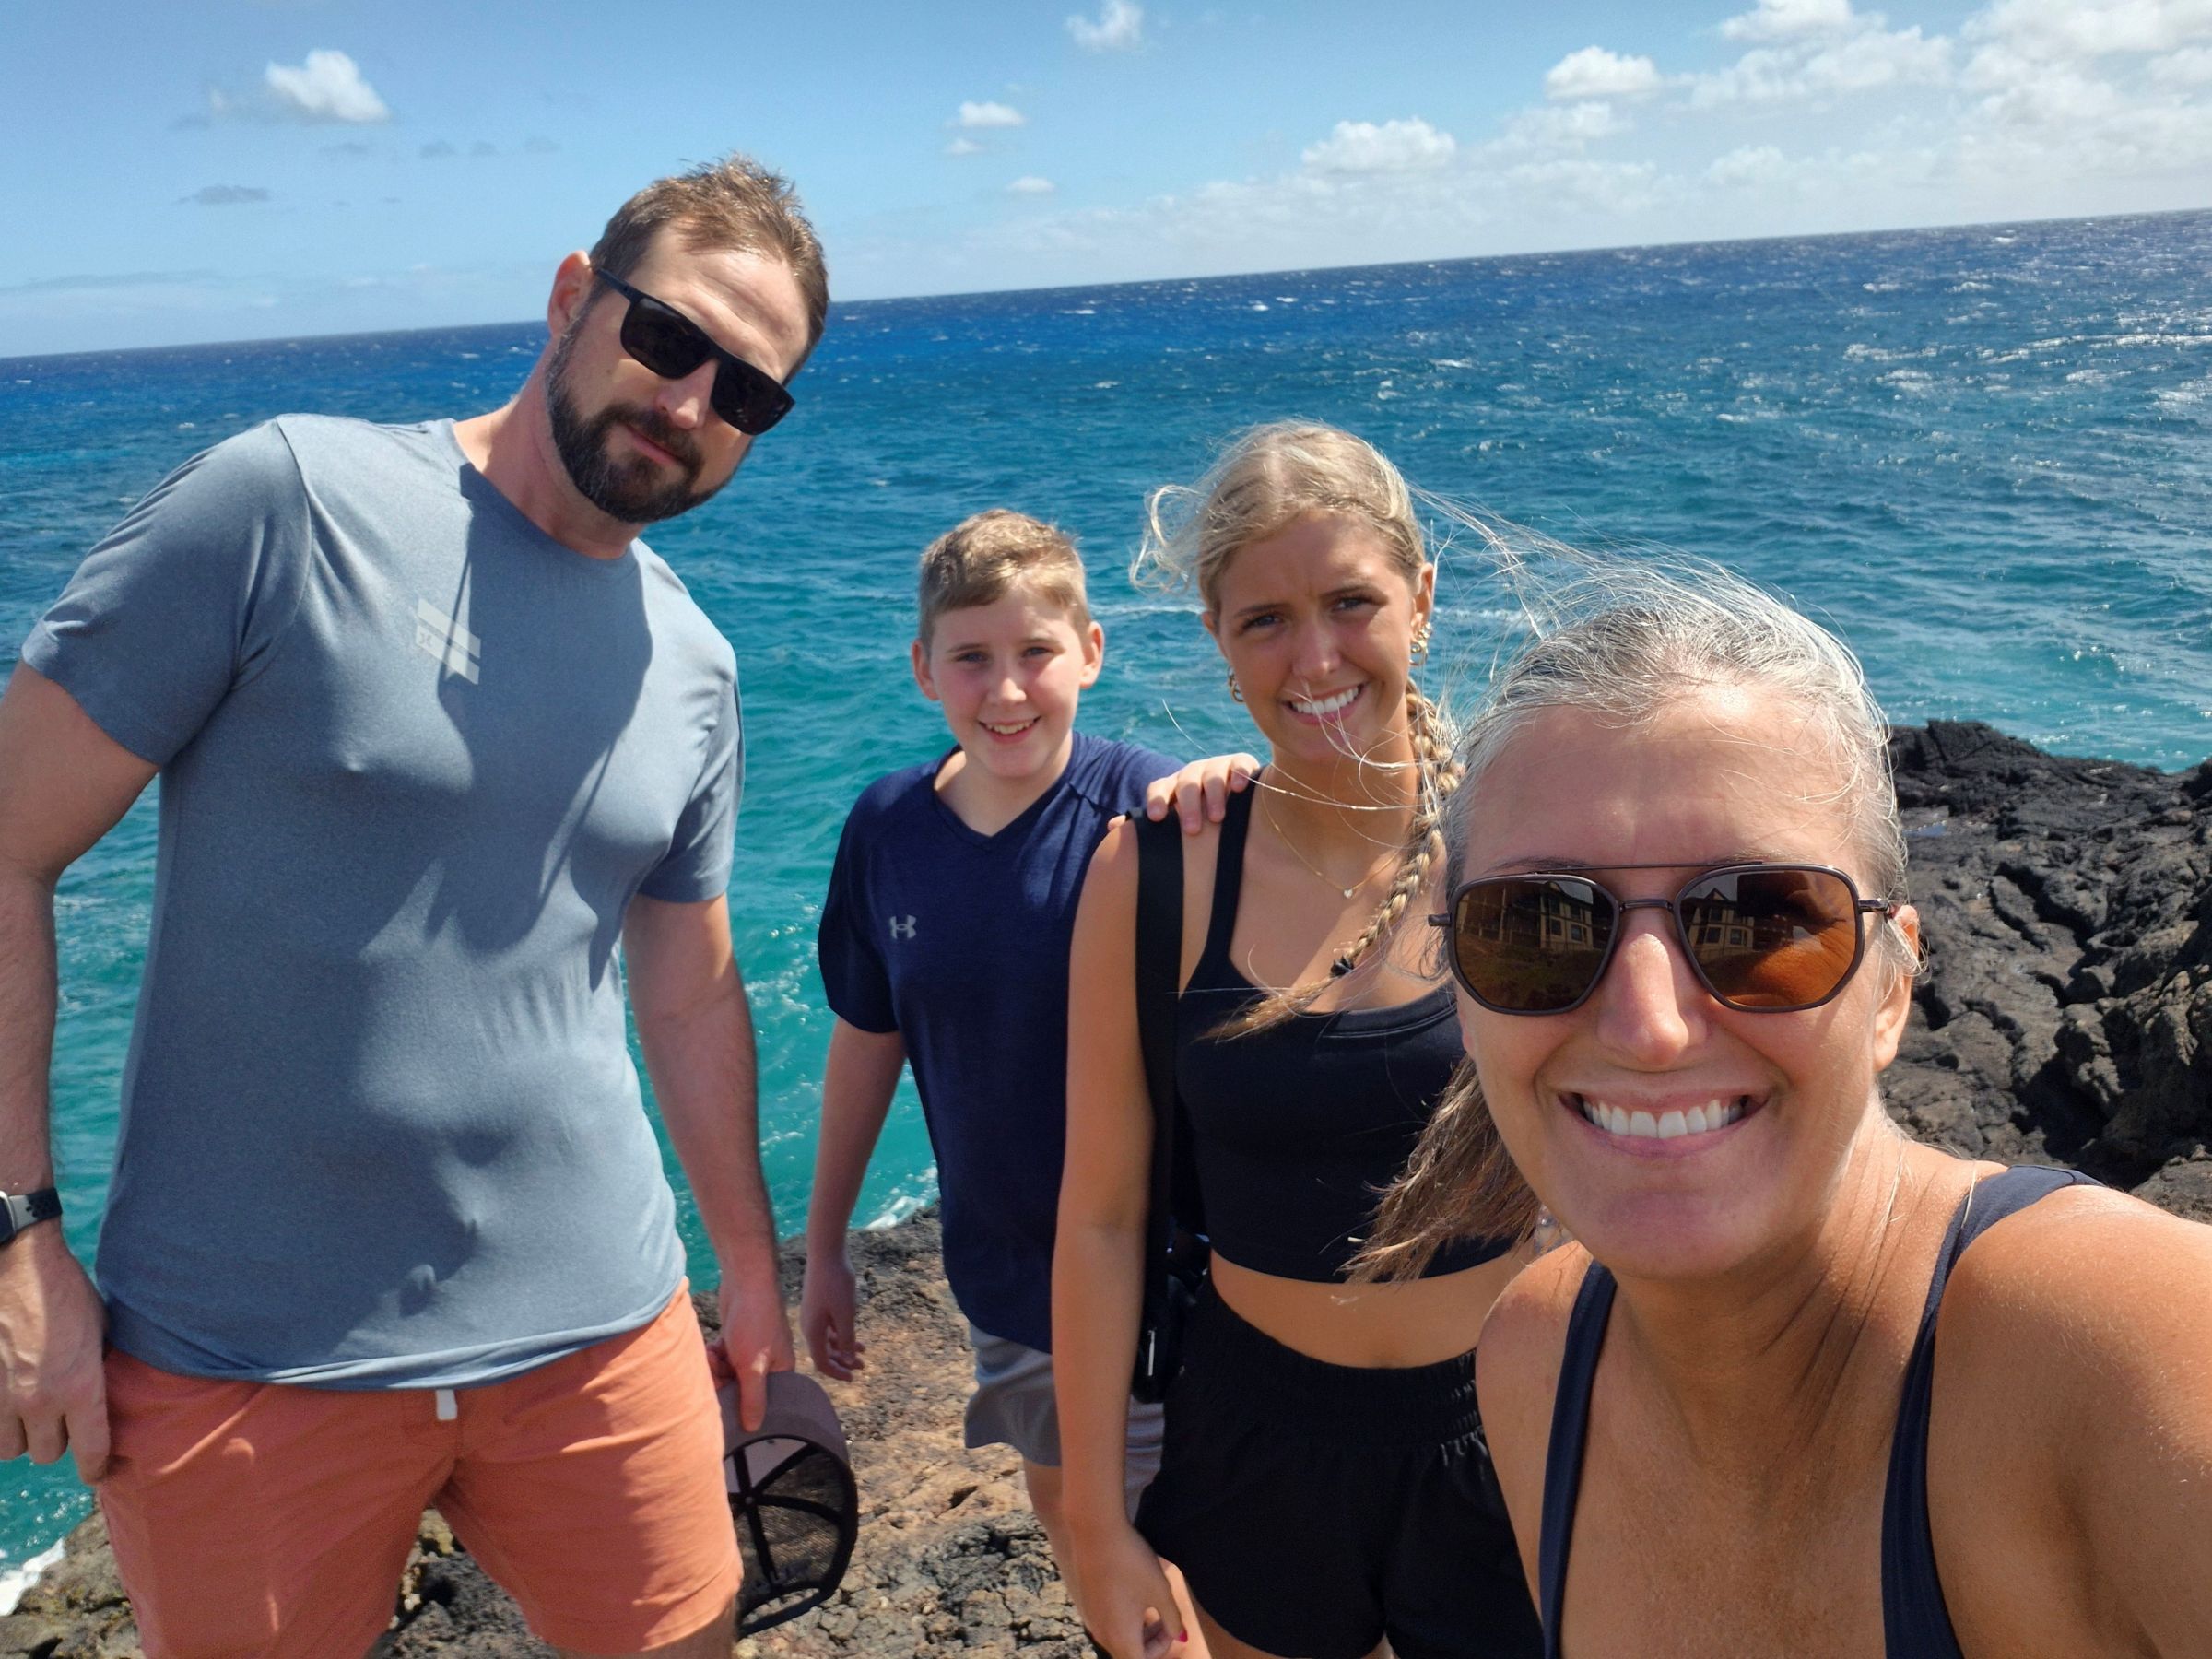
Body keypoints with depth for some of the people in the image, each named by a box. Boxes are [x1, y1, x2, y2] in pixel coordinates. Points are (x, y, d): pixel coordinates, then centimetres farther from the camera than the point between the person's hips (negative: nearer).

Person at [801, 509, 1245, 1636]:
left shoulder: (1140, 809, -19)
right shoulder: (888, 827, -7)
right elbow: (868, 1038, 4)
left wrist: (1236, 794, -49)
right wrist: (822, 1245, 11)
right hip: (1000, 1263, 5)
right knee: (1059, 1507, 24)